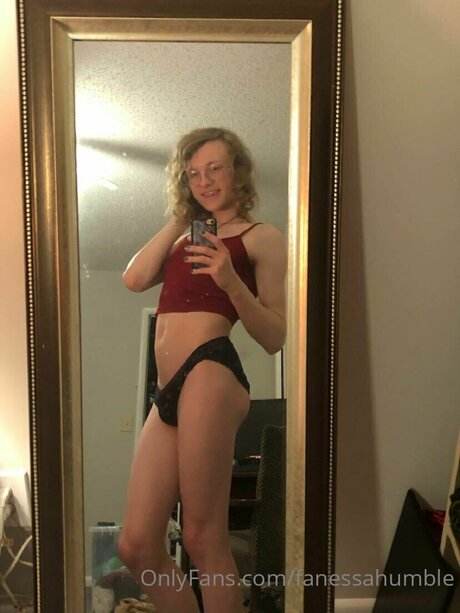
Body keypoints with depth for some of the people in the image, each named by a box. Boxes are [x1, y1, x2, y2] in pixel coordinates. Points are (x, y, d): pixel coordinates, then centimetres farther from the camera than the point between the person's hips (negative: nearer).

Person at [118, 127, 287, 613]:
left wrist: (232, 282, -16)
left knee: (203, 538, -5)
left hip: (209, 376, -7)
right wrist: (178, 218, 17)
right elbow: (135, 279, 9)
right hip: (169, 392, 7)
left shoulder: (262, 237, 7)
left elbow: (274, 337, 0)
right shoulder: (185, 239, 27)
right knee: (137, 547, 7)